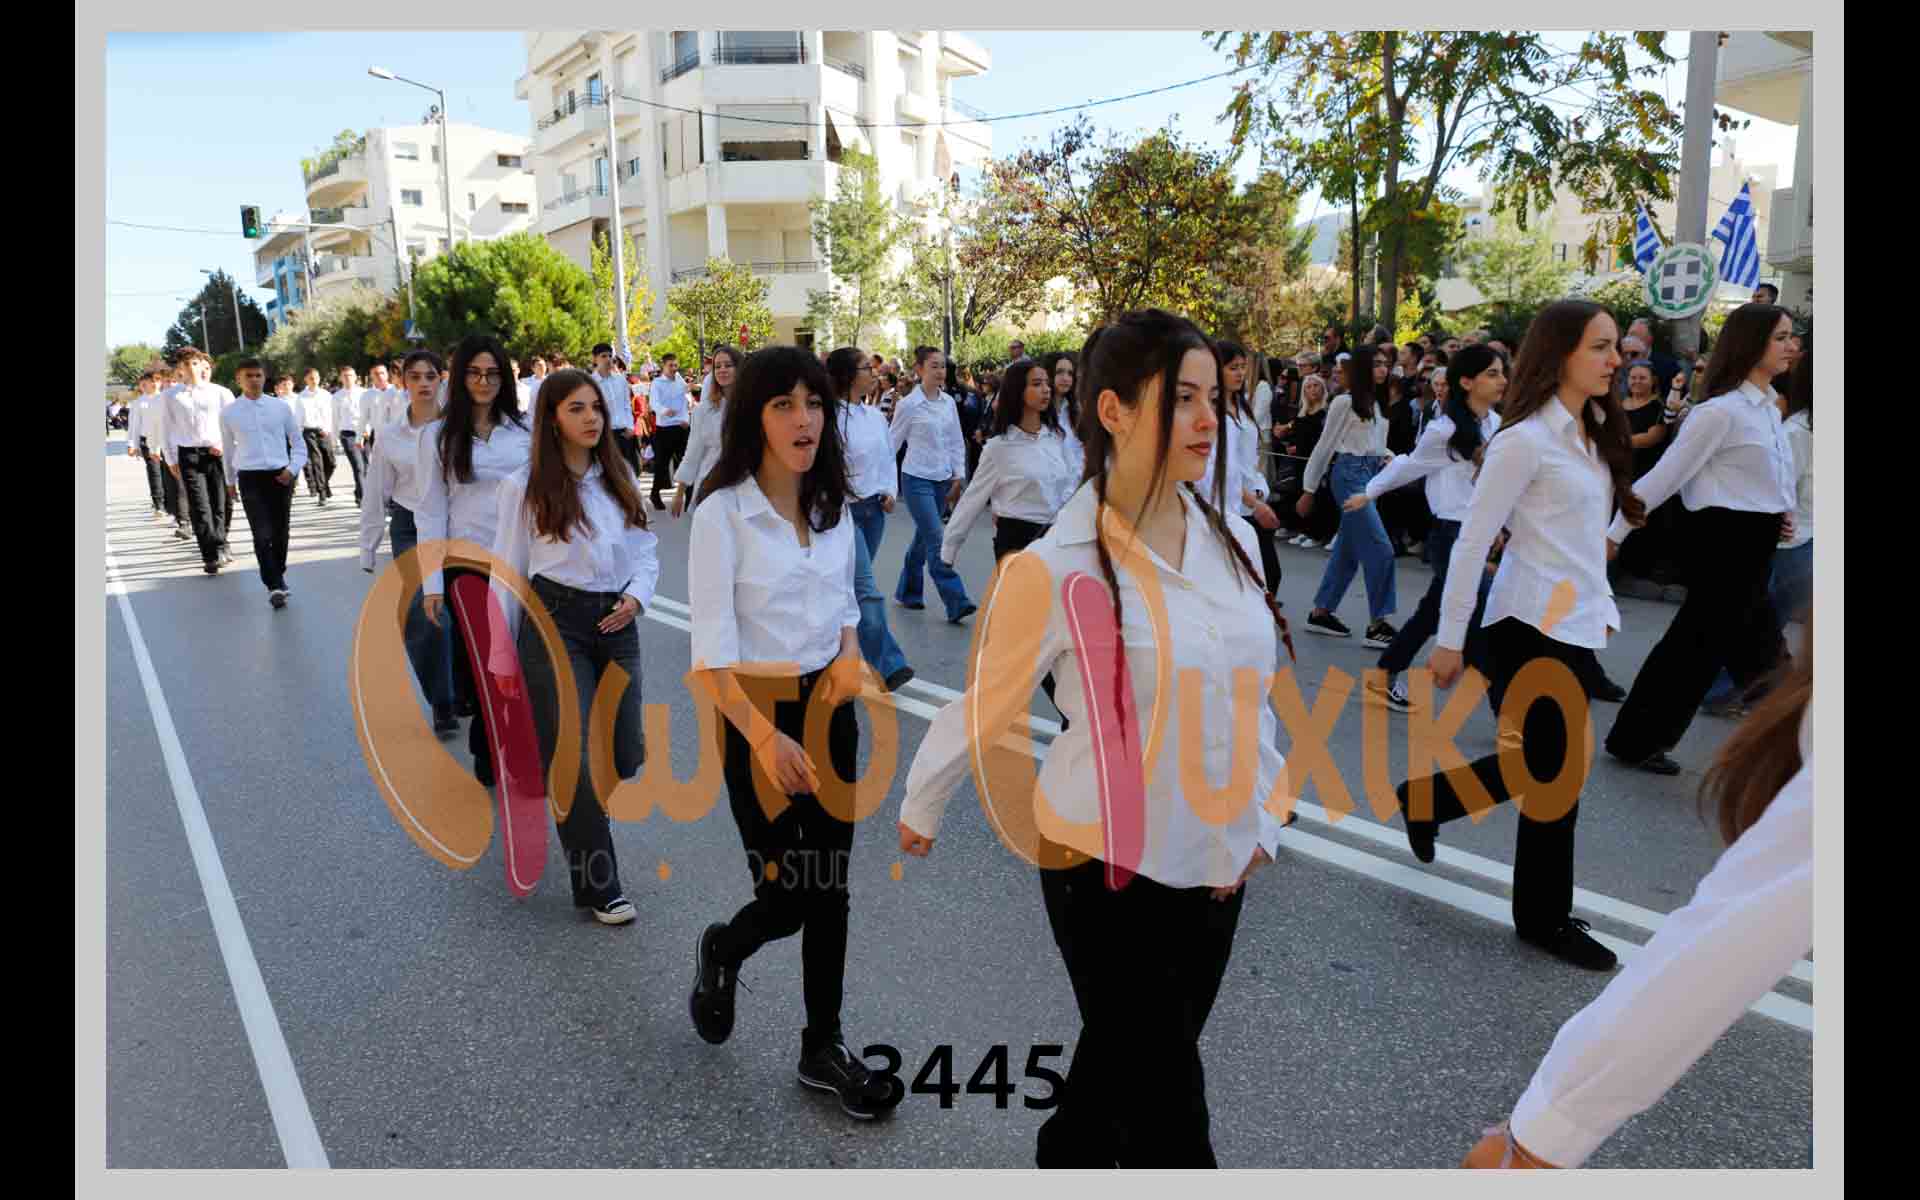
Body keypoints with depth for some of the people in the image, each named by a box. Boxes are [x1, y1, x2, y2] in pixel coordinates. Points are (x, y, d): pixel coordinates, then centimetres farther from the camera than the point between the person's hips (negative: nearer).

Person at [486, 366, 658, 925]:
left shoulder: (620, 477, 9)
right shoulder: (524, 485, -3)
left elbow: (647, 550, 12)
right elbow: (506, 572, 1)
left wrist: (636, 596, -9)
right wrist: (504, 654, 2)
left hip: (617, 623, 4)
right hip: (554, 624, -4)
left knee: (625, 757, 6)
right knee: (575, 760, -5)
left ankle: (580, 813, 43)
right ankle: (598, 886, 10)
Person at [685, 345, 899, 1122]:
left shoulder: (834, 506, 4)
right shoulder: (722, 511, -14)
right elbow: (712, 650, -18)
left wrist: (852, 653, -5)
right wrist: (764, 737, -28)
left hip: (830, 708, 5)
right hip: (756, 713, -5)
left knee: (830, 888, 11)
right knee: (787, 895, 2)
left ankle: (823, 1047, 28)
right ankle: (722, 949, 38)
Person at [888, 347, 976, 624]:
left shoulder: (948, 402, 6)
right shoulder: (908, 404, -8)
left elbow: (957, 442, 12)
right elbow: (892, 443, -2)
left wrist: (959, 476, 8)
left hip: (942, 479, 6)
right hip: (917, 479, -6)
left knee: (923, 538, 14)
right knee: (936, 541, -11)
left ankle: (907, 593, 30)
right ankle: (956, 603, -12)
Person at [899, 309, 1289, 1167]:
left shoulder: (1234, 539, -1)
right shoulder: (1056, 567, -19)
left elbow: (1253, 693, 10)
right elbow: (985, 706, -7)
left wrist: (1259, 822, 6)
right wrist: (921, 807, 5)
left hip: (1216, 861, 6)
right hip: (1107, 864, -5)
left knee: (1123, 1063, 23)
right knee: (1165, 1103, 8)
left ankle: (1065, 1153, 49)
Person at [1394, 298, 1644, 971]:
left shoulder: (1593, 435, 12)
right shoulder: (1525, 441, -14)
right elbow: (1471, 542, -15)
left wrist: (1602, 609, 13)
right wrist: (1449, 640, -14)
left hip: (1576, 625, 8)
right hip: (1533, 627, -8)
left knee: (1544, 765, 14)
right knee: (1555, 772, 2)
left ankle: (1422, 800, 32)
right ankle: (1546, 920, 20)